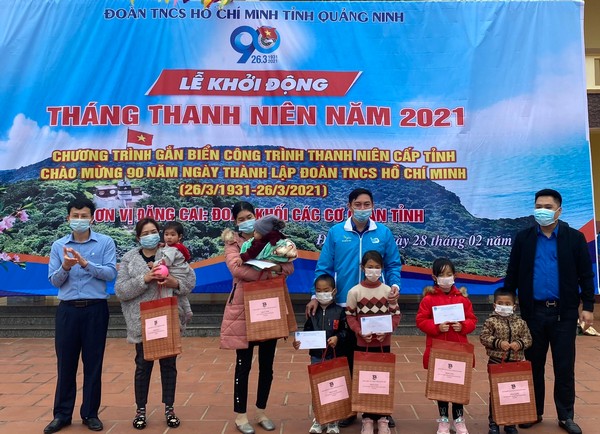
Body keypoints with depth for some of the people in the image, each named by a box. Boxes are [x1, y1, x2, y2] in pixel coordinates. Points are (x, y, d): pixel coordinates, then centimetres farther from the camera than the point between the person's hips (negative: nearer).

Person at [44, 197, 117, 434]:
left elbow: (111, 273, -12)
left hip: (95, 309, -2)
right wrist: (65, 267, -18)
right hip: (67, 309, 2)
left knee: (93, 363, 7)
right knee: (65, 363, 10)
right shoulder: (58, 245, 6)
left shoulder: (106, 242, -2)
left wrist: (86, 263, -24)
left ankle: (90, 413, 21)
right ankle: (62, 414, 24)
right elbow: (54, 280, 2)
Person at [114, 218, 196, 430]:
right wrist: (144, 280, -19)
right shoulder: (129, 259, 2)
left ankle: (169, 408, 23)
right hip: (142, 322, 0)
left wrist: (174, 282, -19)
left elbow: (190, 280, 0)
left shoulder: (172, 254, 2)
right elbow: (120, 290, -7)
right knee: (143, 365, 8)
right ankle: (141, 410, 24)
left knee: (168, 364, 10)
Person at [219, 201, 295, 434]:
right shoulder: (232, 243, 1)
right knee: (243, 364, 4)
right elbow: (237, 269, -19)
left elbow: (289, 266, 3)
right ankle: (240, 415, 18)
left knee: (267, 364, 11)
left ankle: (261, 412, 27)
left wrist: (278, 268, -18)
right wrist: (268, 272, -20)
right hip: (243, 308, -3)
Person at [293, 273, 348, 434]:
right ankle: (318, 419, 25)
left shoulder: (339, 311, -4)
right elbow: (307, 331, 4)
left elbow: (345, 331, -4)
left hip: (333, 356, -2)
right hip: (316, 356, 2)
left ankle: (332, 421, 22)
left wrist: (337, 338, -22)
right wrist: (299, 342, -12)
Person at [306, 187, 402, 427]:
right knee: (346, 357, 12)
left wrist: (395, 285, -12)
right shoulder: (335, 232, -2)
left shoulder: (384, 233, 1)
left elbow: (393, 265, 6)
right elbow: (324, 267, 0)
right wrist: (316, 296, -7)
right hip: (344, 305, 0)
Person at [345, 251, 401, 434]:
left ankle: (383, 418, 23)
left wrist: (386, 330, -15)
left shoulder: (388, 290, -3)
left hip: (383, 342, 1)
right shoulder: (354, 291, -6)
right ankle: (367, 418, 21)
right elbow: (350, 316, -3)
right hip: (363, 343, -1)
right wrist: (360, 332, -16)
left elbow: (396, 314, 1)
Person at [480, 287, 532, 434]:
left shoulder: (520, 322, 4)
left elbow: (528, 338, 5)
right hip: (496, 362, -3)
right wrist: (498, 343, -21)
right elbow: (483, 337, -10)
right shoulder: (491, 321, -4)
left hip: (515, 363, 3)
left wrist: (519, 343, -14)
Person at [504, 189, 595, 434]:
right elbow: (512, 275, 5)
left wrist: (587, 306, -3)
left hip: (564, 312, -1)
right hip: (533, 311, 1)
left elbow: (586, 275, 2)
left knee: (564, 367, 8)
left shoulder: (574, 238, 0)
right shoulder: (523, 238, 3)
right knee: (533, 365, 11)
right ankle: (534, 412, 25)